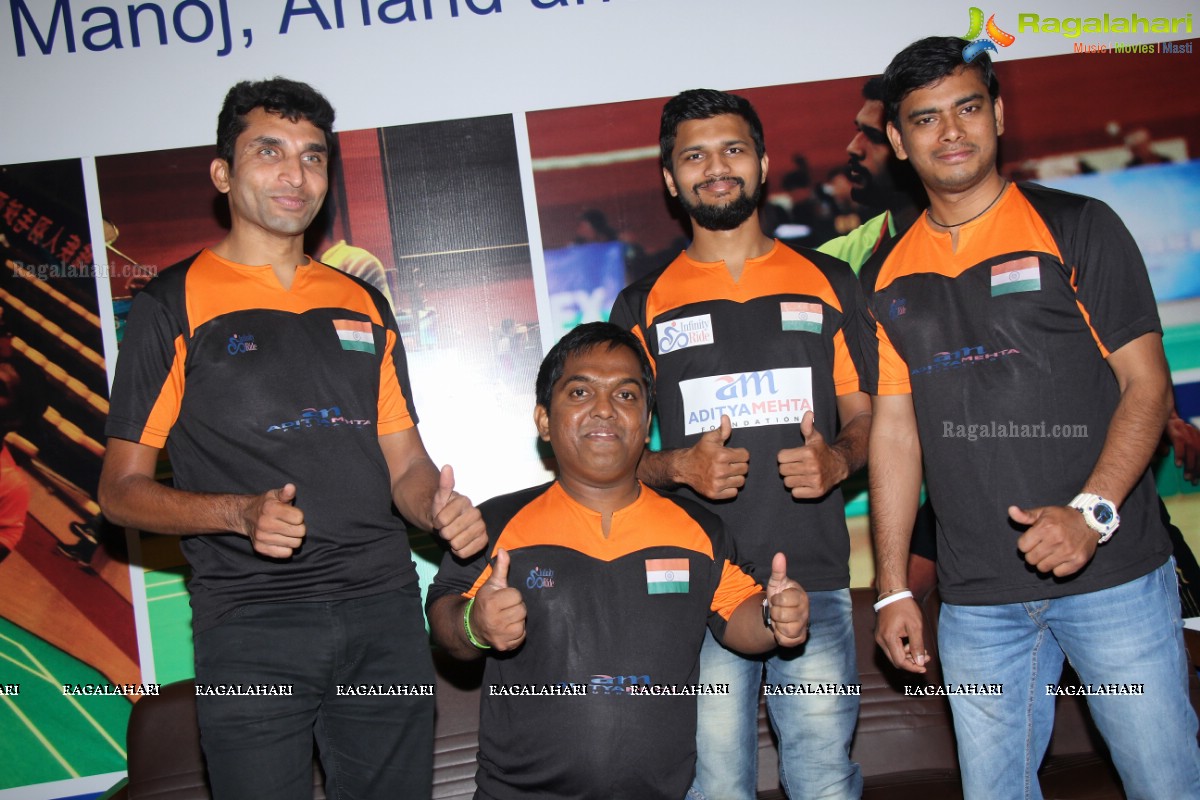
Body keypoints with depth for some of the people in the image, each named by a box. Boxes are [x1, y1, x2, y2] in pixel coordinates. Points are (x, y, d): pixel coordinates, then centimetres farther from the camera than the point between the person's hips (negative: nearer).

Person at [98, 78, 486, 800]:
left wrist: (441, 506, -7)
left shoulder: (363, 305, 15)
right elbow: (122, 489, 0)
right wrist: (241, 513, -17)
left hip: (385, 611, 4)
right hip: (251, 626, -4)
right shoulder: (173, 305, 2)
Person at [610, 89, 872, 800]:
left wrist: (836, 460, -8)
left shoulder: (827, 282, 12)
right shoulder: (643, 305, 9)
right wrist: (678, 466, -12)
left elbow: (865, 414, 14)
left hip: (816, 581, 1)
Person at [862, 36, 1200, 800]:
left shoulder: (1077, 227, 1)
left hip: (1112, 573, -2)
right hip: (977, 596, 3)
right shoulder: (888, 276, 9)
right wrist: (893, 587, 6)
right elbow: (895, 430, 9)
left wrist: (1091, 511, -18)